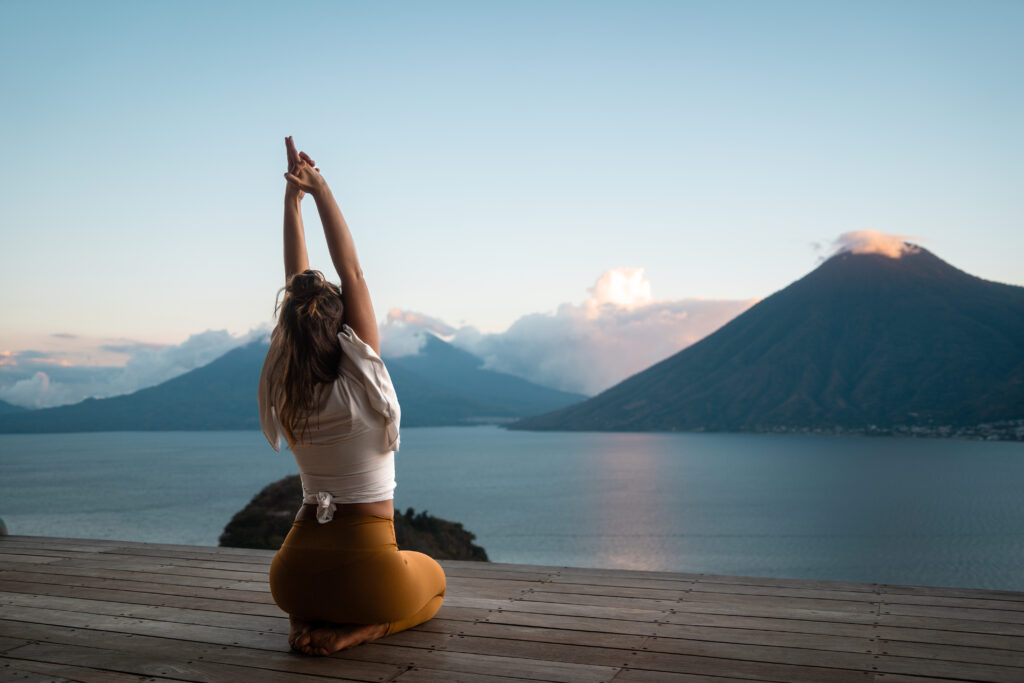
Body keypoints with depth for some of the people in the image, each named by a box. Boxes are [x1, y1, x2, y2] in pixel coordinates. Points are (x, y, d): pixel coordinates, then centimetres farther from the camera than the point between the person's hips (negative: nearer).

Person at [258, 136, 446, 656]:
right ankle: (355, 630, -1)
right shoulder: (362, 384, -17)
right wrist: (319, 190, -9)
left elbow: (296, 282, 0)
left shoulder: (285, 390, -4)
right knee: (432, 579, 29)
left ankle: (307, 621, 7)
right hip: (367, 570, -5)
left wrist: (292, 197, 2)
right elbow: (351, 272, -12)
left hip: (295, 572, 5)